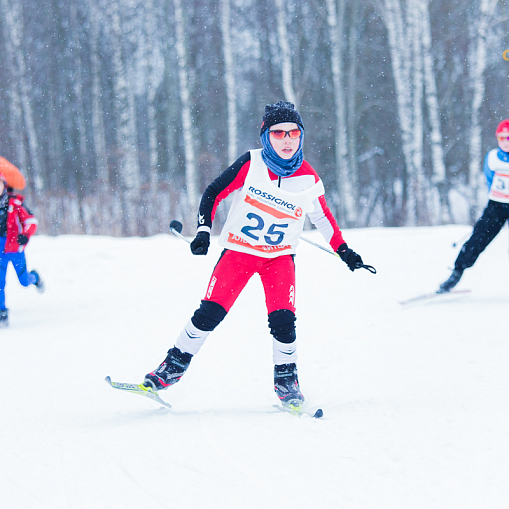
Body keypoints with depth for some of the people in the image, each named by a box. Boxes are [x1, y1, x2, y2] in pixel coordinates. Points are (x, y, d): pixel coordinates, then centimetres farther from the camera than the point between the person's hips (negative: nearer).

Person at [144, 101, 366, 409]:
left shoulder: (308, 179, -6)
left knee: (283, 320, -15)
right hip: (239, 250, -1)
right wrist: (204, 231, -16)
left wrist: (344, 251, 9)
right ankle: (174, 367, 6)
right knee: (210, 314, -10)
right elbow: (213, 194, -5)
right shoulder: (250, 164, -12)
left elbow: (323, 216, 10)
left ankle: (286, 379, 7)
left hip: (280, 256, 1)